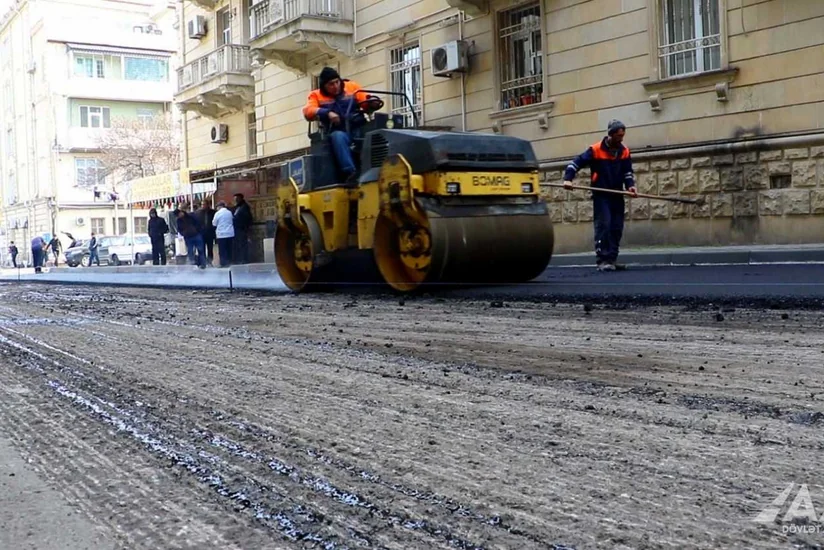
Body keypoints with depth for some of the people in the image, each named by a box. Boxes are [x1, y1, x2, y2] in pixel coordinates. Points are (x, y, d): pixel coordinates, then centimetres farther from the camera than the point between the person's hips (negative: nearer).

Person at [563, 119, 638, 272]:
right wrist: (568, 179, -20)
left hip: (617, 195, 5)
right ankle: (602, 260, -12)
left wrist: (630, 185, -8)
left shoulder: (624, 151, 5)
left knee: (617, 228, 5)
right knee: (603, 226, -12)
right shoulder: (595, 150, -10)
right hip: (601, 195, -5)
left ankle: (611, 259, 13)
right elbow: (576, 163, -8)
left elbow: (628, 172, 10)